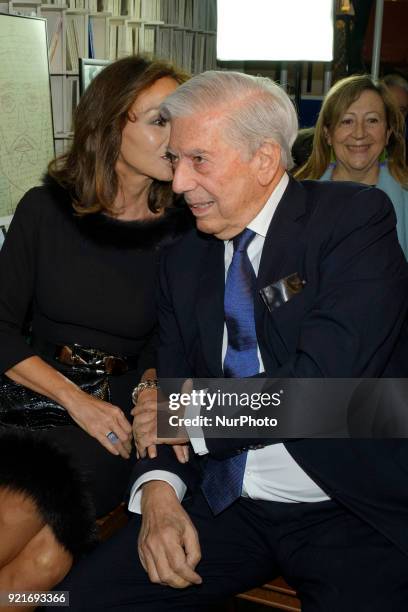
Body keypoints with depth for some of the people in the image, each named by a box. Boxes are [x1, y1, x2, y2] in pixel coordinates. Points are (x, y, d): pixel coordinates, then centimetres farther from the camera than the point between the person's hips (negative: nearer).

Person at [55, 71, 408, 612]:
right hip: (225, 504, 4)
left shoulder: (356, 217, -9)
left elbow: (328, 376, -20)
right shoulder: (182, 262, 8)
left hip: (354, 511, -3)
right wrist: (159, 491, -10)